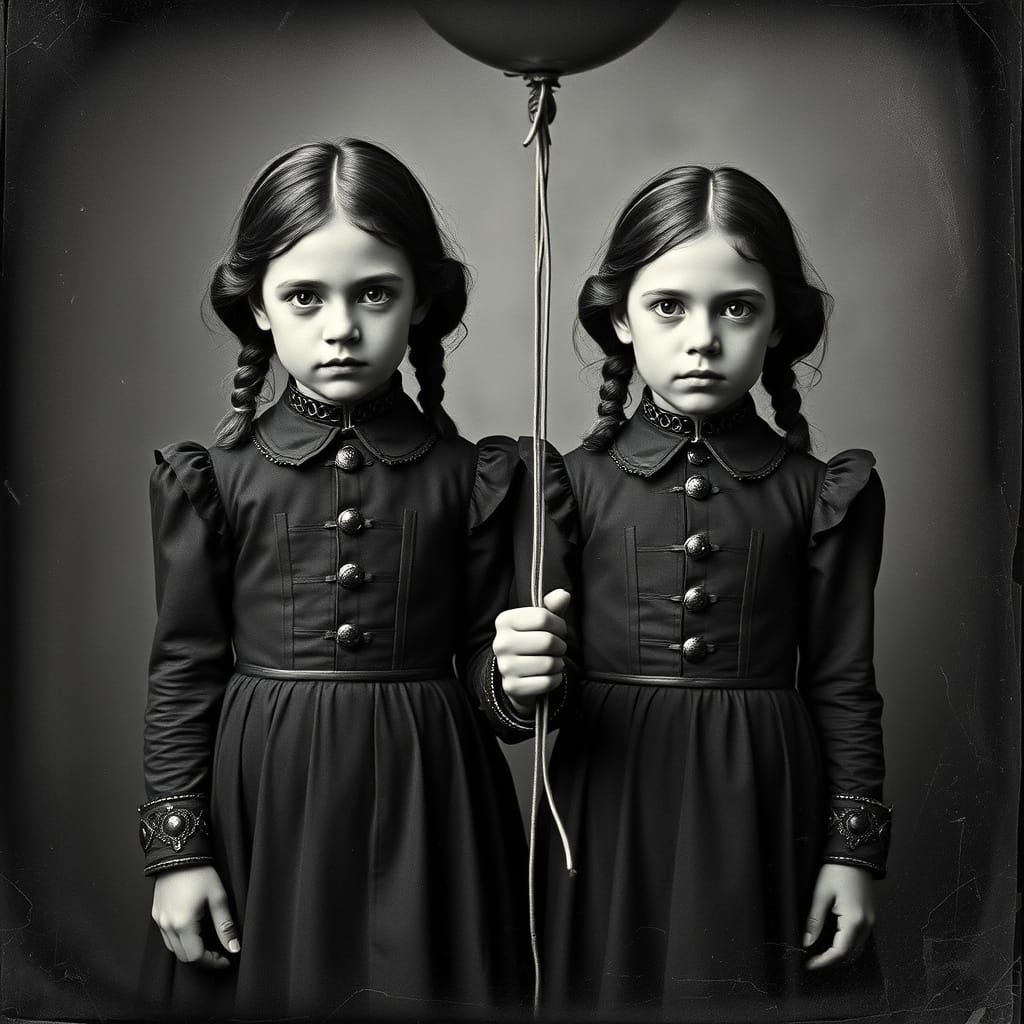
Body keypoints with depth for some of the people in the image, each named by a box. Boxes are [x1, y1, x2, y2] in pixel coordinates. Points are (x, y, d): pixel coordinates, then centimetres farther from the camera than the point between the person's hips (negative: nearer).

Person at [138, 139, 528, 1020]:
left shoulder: (467, 477, -1)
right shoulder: (217, 477, -2)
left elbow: (479, 659, 5)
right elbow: (183, 669, 1)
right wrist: (177, 849, 0)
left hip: (422, 804, 0)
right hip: (261, 811, 0)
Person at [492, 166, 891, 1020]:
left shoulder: (819, 493, 0)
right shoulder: (575, 484, -1)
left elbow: (842, 687, 3)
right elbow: (546, 682, 1)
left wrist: (855, 850, 2)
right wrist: (526, 680, -22)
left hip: (760, 812, 0)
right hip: (610, 819, 0)